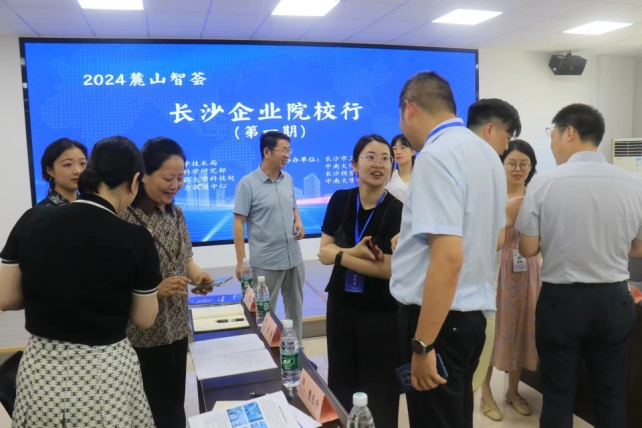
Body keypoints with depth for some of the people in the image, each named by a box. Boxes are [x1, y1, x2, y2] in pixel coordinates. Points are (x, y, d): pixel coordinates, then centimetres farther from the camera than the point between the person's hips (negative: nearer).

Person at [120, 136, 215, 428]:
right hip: (143, 335, -7)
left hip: (177, 327, 7)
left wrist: (197, 274, -5)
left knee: (176, 403, 20)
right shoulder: (124, 219, -20)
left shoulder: (176, 213, 4)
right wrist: (155, 289, -29)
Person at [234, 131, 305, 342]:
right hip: (266, 262, -6)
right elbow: (238, 223, -11)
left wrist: (298, 221, -3)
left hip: (294, 258, 6)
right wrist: (241, 261, -15)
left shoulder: (288, 179, 6)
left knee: (295, 308, 17)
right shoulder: (247, 184, -11)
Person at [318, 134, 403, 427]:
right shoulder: (340, 200, 0)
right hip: (341, 304, 4)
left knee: (379, 389, 10)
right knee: (340, 382, 16)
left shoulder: (398, 211, -14)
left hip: (382, 312, -4)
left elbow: (390, 268, -19)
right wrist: (356, 252, -20)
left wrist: (341, 255, -13)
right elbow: (324, 253, -2)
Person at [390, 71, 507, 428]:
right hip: (473, 311, 9)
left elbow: (448, 258, -27)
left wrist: (423, 344, -22)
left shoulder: (436, 155, -19)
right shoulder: (487, 152, 10)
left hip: (439, 316, -9)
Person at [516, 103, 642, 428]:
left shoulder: (544, 182, -13)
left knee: (558, 394, 12)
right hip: (614, 300, 3)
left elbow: (528, 249, -8)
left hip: (561, 300, -2)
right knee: (611, 395, 18)